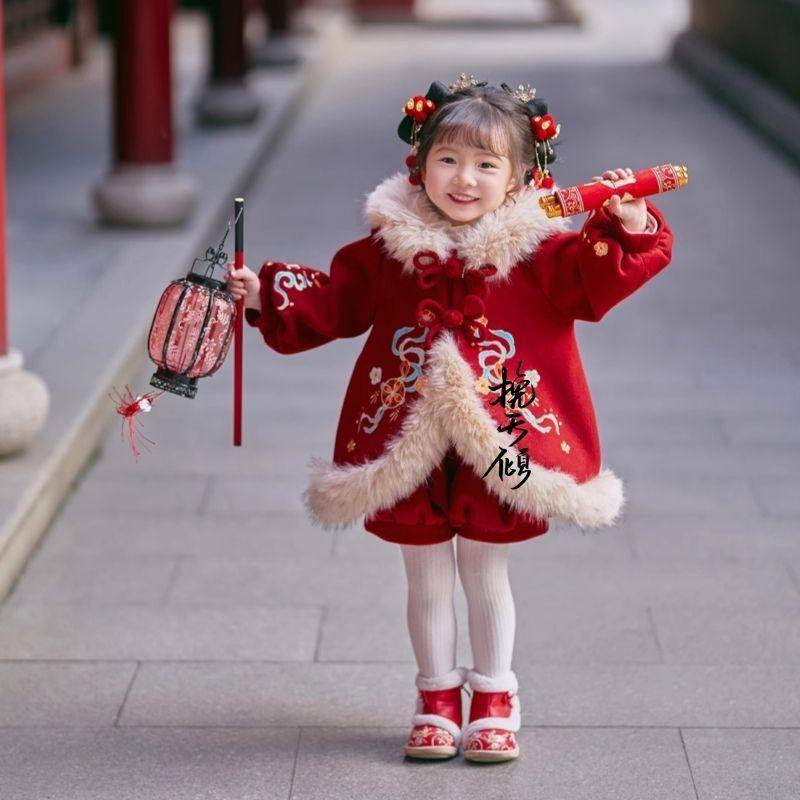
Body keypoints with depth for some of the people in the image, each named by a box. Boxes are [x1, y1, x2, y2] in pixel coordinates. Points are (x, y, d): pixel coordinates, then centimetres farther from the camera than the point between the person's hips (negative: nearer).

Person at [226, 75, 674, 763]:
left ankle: (494, 702, 26)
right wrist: (266, 295, -4)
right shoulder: (389, 247, 1)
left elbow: (595, 284, -11)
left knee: (485, 574, 11)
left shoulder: (537, 249, -3)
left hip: (500, 445, -1)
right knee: (427, 579, 11)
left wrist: (624, 226, -25)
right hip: (408, 447, 1)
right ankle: (437, 700, 26)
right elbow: (332, 303, 6)